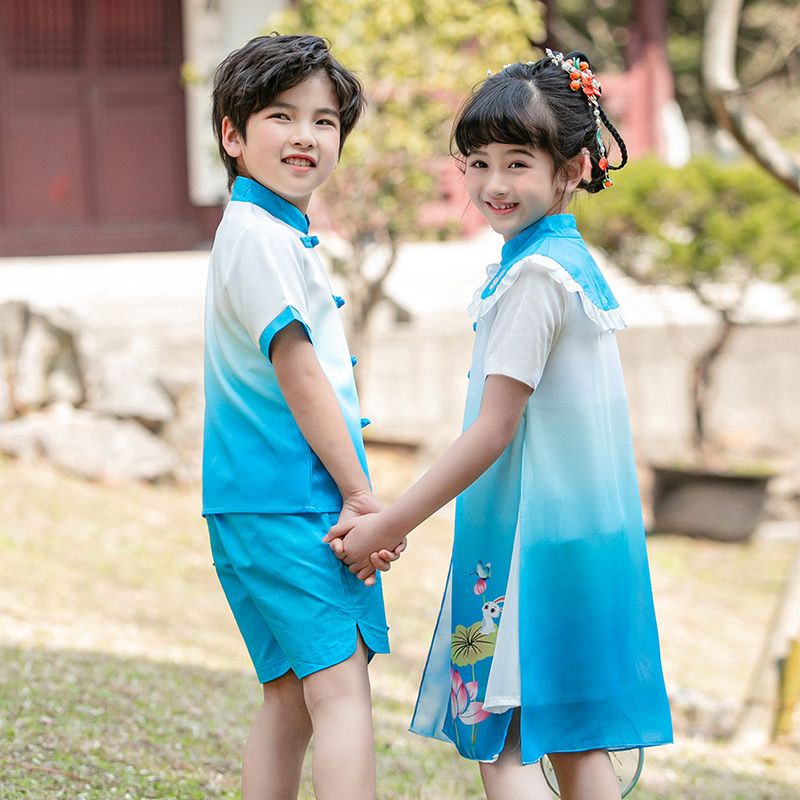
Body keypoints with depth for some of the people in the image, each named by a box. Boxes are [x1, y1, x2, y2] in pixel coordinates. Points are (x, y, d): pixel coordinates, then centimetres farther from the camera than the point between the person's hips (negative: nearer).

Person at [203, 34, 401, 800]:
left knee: (290, 697, 11)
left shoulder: (281, 233, 20)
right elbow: (297, 371, -16)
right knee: (340, 685, -15)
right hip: (286, 500, -10)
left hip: (265, 502, 10)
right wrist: (361, 494, -13)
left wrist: (352, 496, 14)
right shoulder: (258, 234, -12)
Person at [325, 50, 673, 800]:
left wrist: (389, 524, -13)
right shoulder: (576, 260, 13)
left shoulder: (533, 274, -16)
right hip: (587, 528, 9)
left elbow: (493, 432, -18)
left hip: (534, 537, -9)